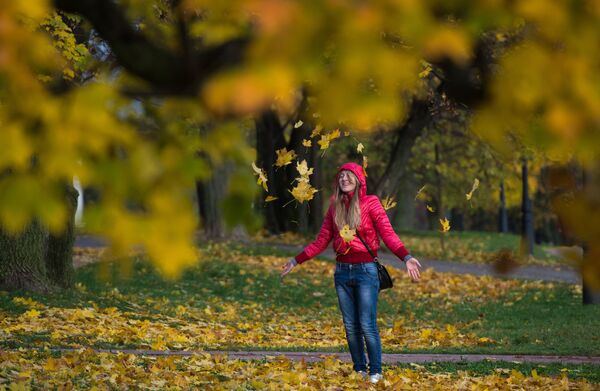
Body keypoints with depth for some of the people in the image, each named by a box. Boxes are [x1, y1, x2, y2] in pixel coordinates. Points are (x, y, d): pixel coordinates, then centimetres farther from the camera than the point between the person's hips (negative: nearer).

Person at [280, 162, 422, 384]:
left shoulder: (370, 203, -3)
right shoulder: (335, 207, 10)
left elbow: (388, 234, -13)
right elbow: (321, 241, 15)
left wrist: (406, 257, -28)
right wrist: (296, 261, 14)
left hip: (365, 270, -4)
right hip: (342, 271, 5)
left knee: (367, 326, -8)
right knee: (350, 326, 6)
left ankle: (375, 372, 1)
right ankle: (359, 371, 14)